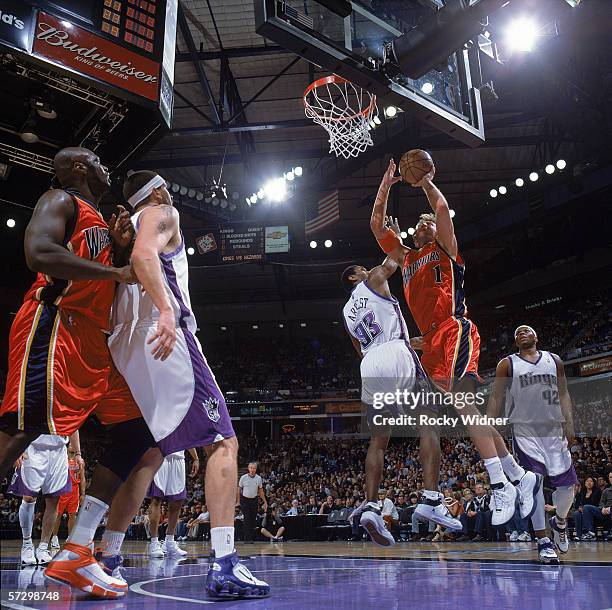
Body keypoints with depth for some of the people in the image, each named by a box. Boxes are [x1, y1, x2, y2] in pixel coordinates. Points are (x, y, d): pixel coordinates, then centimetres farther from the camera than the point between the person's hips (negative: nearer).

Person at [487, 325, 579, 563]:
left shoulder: (554, 360, 12)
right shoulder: (507, 364, 5)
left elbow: (563, 394, 11)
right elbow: (496, 397, 2)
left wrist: (569, 423, -2)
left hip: (554, 429, 3)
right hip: (525, 430, -3)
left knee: (567, 483, 4)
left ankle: (560, 522, 34)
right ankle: (543, 541, -2)